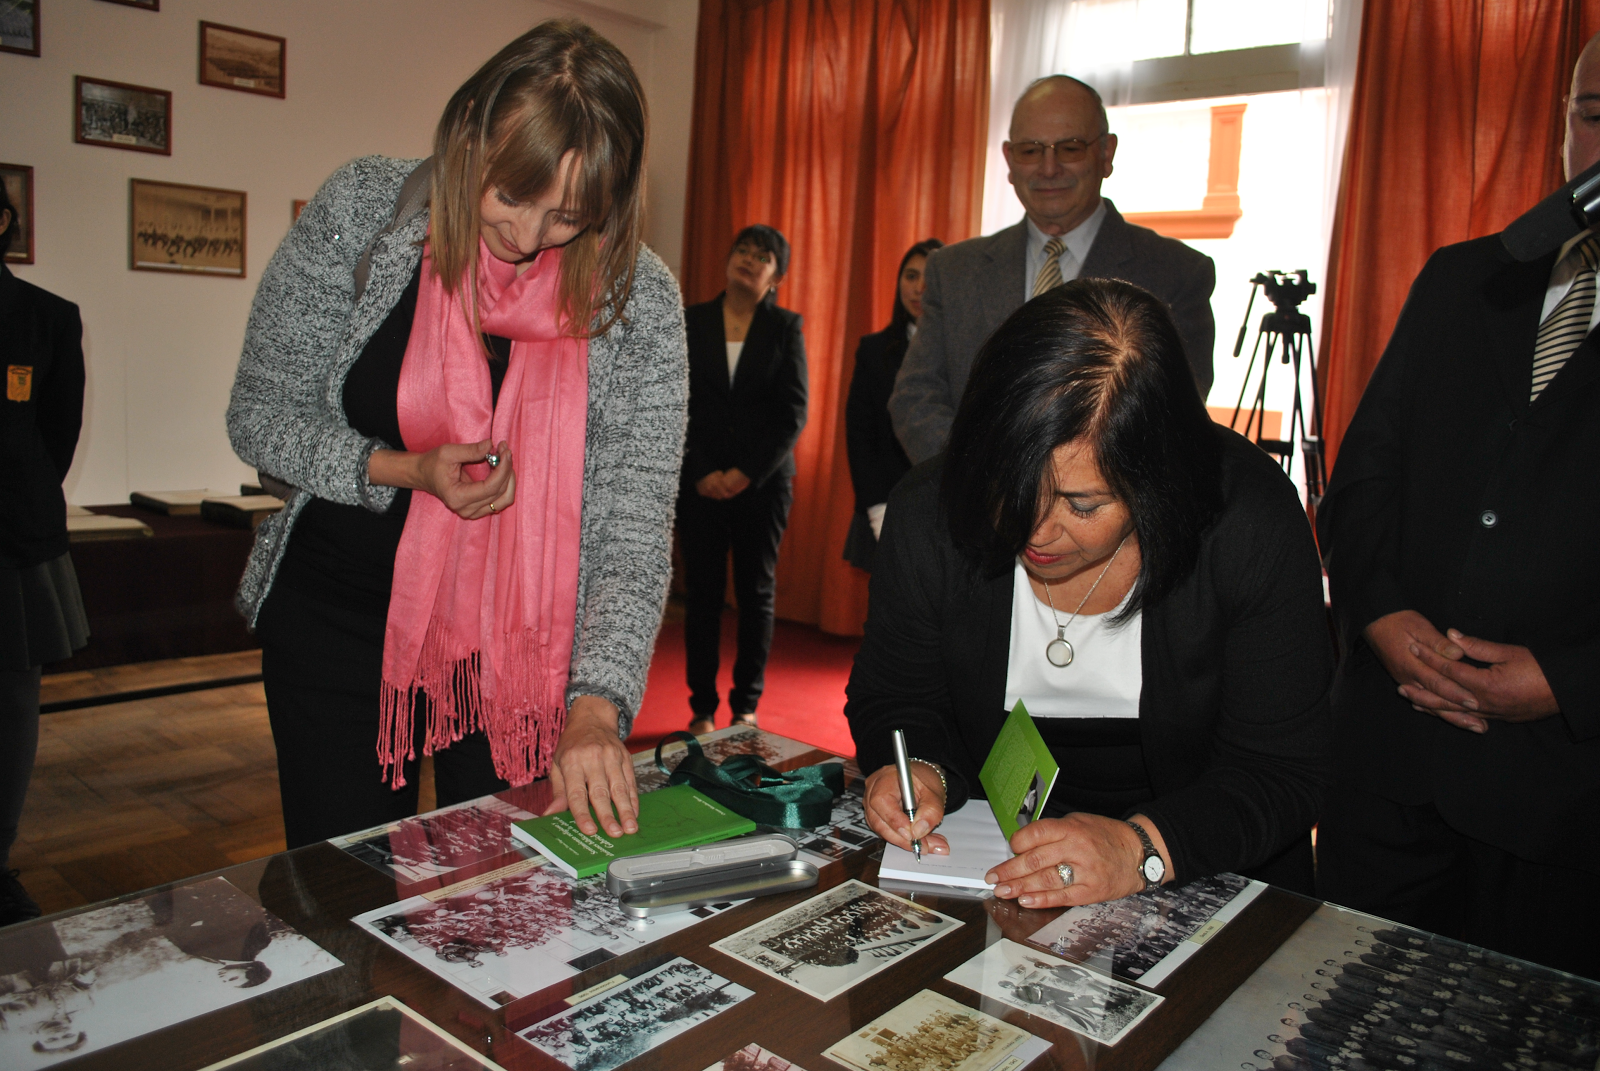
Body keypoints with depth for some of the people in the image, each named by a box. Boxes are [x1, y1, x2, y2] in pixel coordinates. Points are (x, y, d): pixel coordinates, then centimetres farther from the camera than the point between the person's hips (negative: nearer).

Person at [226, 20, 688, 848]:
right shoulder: (361, 211, -12)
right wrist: (400, 471, -22)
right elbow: (260, 415, -5)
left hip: (521, 644, 0)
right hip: (336, 621, 1)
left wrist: (597, 705, -28)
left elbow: (635, 525, -16)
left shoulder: (639, 299, -14)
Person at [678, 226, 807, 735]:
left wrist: (747, 473, -10)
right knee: (702, 594, 2)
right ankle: (702, 707, 13)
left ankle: (746, 705, 17)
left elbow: (794, 413, -1)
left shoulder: (786, 327, 5)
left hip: (763, 483, 0)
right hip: (701, 482, 0)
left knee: (757, 594, 6)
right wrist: (701, 473, -8)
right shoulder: (691, 322, 6)